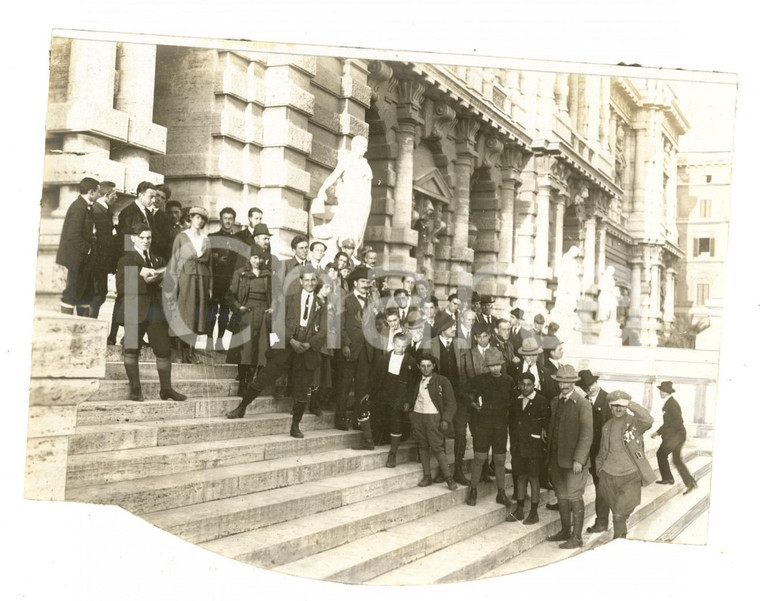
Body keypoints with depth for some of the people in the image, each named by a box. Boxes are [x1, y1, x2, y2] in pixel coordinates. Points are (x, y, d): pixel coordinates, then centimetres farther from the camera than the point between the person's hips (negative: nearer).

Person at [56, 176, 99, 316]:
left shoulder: (86, 207, 13)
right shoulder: (78, 208, -16)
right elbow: (73, 235, -22)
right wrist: (87, 249, -16)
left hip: (85, 259, 10)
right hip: (77, 258, -10)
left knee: (86, 293, 13)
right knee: (73, 292, -4)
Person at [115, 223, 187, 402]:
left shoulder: (158, 260, 20)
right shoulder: (126, 260, 4)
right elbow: (121, 288, -7)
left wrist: (163, 279, 0)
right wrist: (143, 280, -18)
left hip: (156, 310, 4)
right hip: (134, 311, -4)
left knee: (164, 349, -2)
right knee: (132, 350, 1)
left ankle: (166, 389, 4)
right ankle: (135, 389, 10)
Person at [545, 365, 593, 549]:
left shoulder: (582, 404, -11)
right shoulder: (555, 402, 10)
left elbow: (587, 435, -13)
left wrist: (578, 459, -18)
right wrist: (550, 455, 14)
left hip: (574, 459, -7)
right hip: (557, 458, 7)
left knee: (574, 497, -3)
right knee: (561, 496, 14)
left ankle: (577, 537, 5)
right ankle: (565, 531, 26)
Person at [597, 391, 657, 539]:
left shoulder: (634, 422, -5)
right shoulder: (607, 427, 9)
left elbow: (648, 421, -29)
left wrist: (631, 405, -27)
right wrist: (599, 469, 14)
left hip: (631, 476, -4)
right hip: (609, 476, 4)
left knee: (620, 514, -10)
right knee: (617, 512, 12)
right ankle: (619, 539, 29)